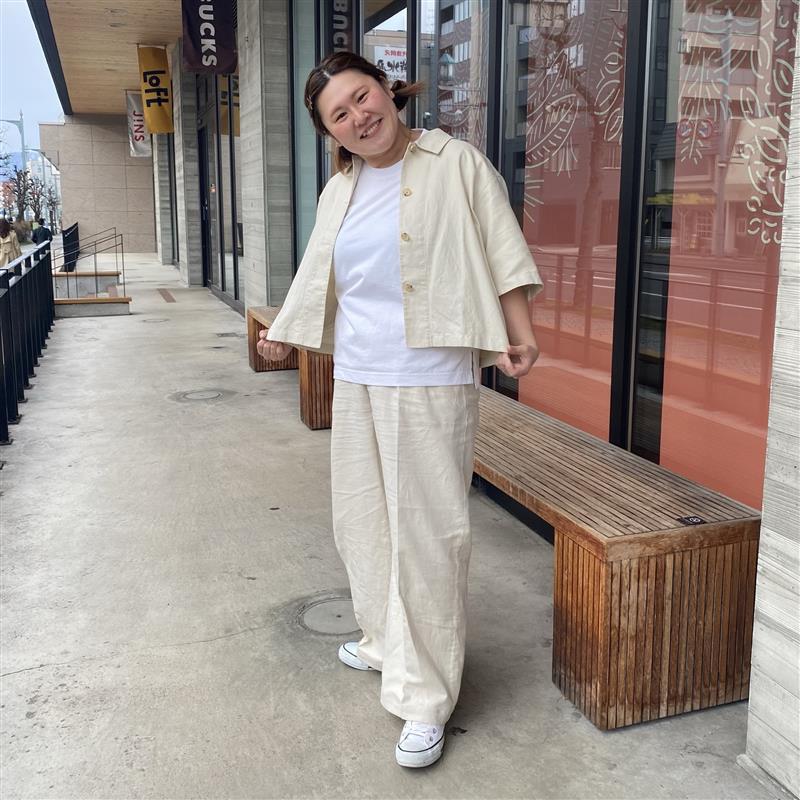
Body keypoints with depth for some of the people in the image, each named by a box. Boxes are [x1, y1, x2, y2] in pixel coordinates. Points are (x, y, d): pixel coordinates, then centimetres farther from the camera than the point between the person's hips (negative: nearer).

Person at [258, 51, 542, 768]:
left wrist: (518, 334, -16)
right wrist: (284, 333, 32)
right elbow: (318, 274, 24)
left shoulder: (456, 164, -4)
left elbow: (503, 253, -7)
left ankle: (426, 699, 5)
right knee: (363, 519, 15)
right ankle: (387, 642, 36)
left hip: (430, 382, -7)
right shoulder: (339, 191, 13)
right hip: (357, 380, 7)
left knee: (427, 531, -5)